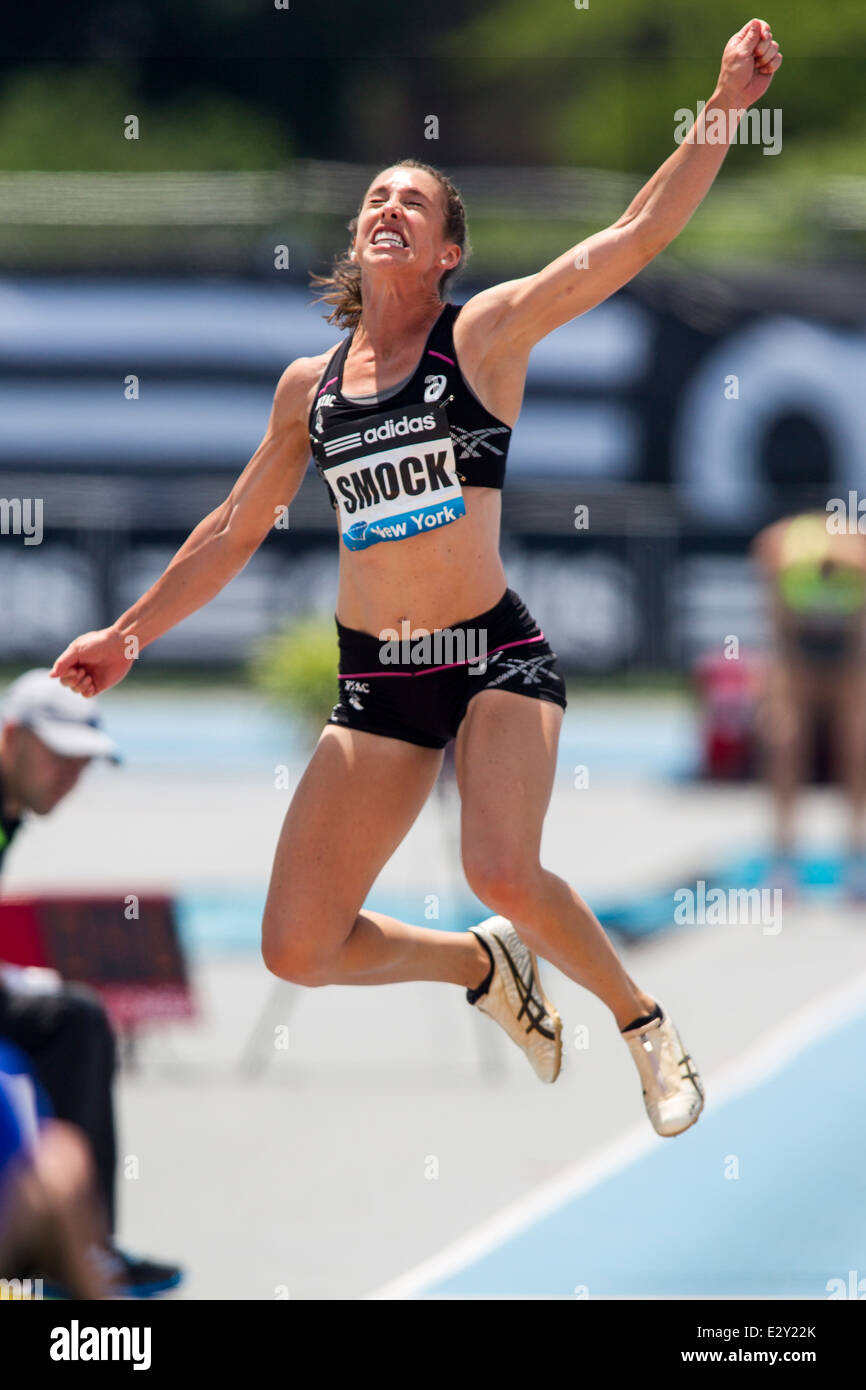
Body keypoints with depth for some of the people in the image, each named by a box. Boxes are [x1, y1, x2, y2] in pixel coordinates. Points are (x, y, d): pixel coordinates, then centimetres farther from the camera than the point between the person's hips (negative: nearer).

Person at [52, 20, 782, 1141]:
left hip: (495, 657, -4)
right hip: (375, 678, 4)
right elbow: (236, 530, 22)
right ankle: (484, 967, 26)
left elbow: (636, 235, -10)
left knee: (502, 871, -31)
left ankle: (642, 1021, -2)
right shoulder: (309, 386, 10)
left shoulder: (487, 333, -1)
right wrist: (130, 633, 23)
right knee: (297, 951, -3)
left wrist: (727, 104, -19)